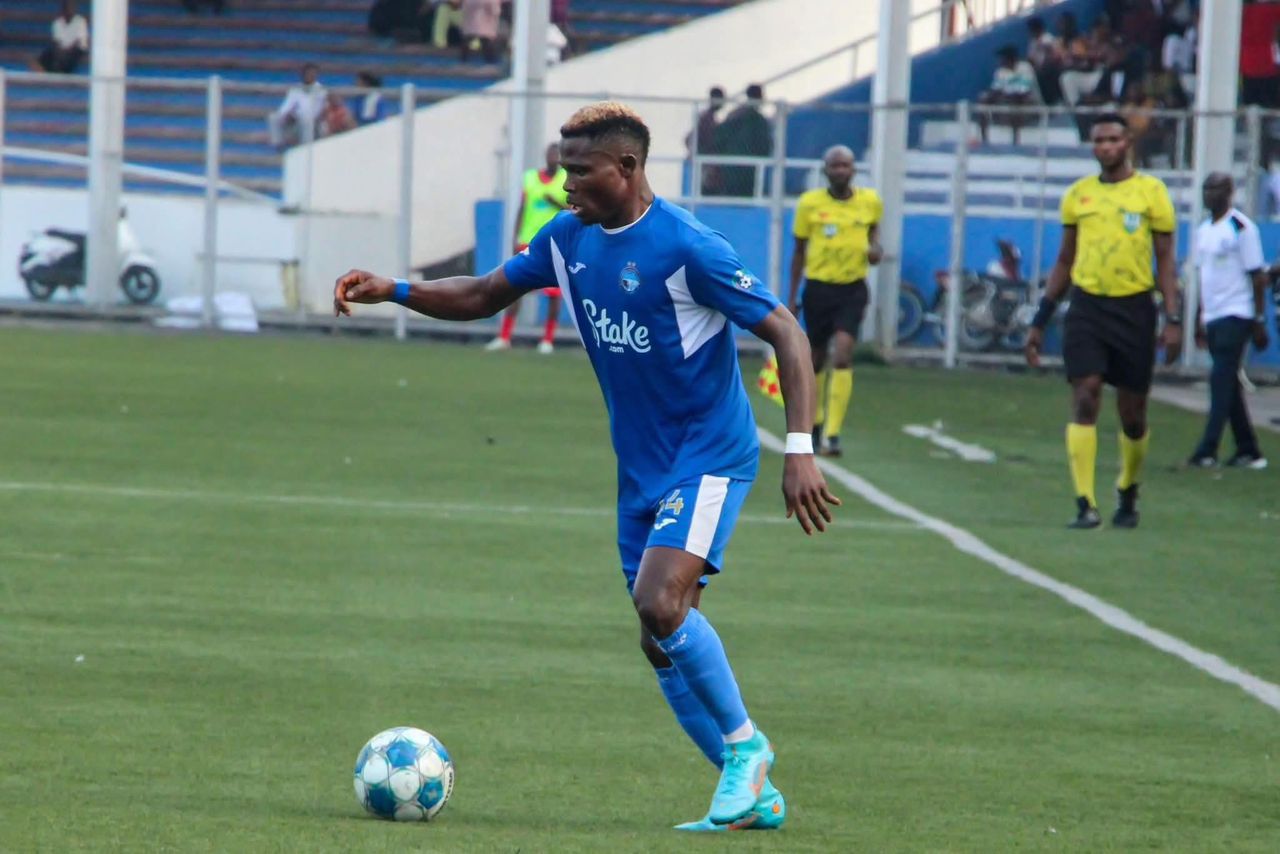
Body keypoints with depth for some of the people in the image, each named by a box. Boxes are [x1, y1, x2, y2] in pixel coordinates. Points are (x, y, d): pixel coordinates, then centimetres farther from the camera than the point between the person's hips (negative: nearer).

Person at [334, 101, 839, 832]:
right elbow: (482, 297, 15)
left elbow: (787, 333, -17)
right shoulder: (570, 239, 3)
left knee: (660, 604, -25)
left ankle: (745, 746, -5)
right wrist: (393, 291, -1)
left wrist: (801, 450, -25)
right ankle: (754, 796, 14)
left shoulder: (687, 249, -19)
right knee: (665, 642, 5)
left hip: (708, 457, -8)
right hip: (642, 469, 8)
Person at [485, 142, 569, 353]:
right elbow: (522, 209, 12)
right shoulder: (530, 177, 9)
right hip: (528, 241, 3)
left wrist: (557, 203, -18)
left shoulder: (567, 180, 0)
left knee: (553, 293, -2)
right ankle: (504, 337, 2)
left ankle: (548, 340, 7)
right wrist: (515, 238, 7)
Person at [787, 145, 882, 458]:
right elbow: (799, 251, 5)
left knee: (843, 357, -17)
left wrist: (875, 248, -2)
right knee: (816, 359, 13)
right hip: (818, 288, 1)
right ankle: (814, 422, 38)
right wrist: (791, 298, 6)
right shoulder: (810, 203, -4)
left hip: (852, 290, -1)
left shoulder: (870, 201, -1)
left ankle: (832, 434, -18)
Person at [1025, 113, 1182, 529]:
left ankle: (1128, 492, 31)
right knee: (1085, 398, -13)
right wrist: (1039, 323, 13)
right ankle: (1085, 504, -14)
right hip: (1086, 307, 1)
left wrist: (1173, 319, -8)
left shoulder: (1151, 191, 1)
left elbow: (1166, 260, 2)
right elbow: (1064, 262, 16)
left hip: (1134, 309, -1)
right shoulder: (1078, 194, 9)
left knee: (1132, 413, 6)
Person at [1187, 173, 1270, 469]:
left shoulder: (1241, 228, -9)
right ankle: (1248, 451, 16)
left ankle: (1207, 451, -14)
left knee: (1222, 381, -12)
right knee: (1228, 384, 10)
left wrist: (1259, 321, -12)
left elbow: (1257, 276, -9)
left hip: (1236, 316, -8)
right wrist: (1200, 320, 21)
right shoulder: (1204, 230, 13)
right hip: (1212, 318, 8)